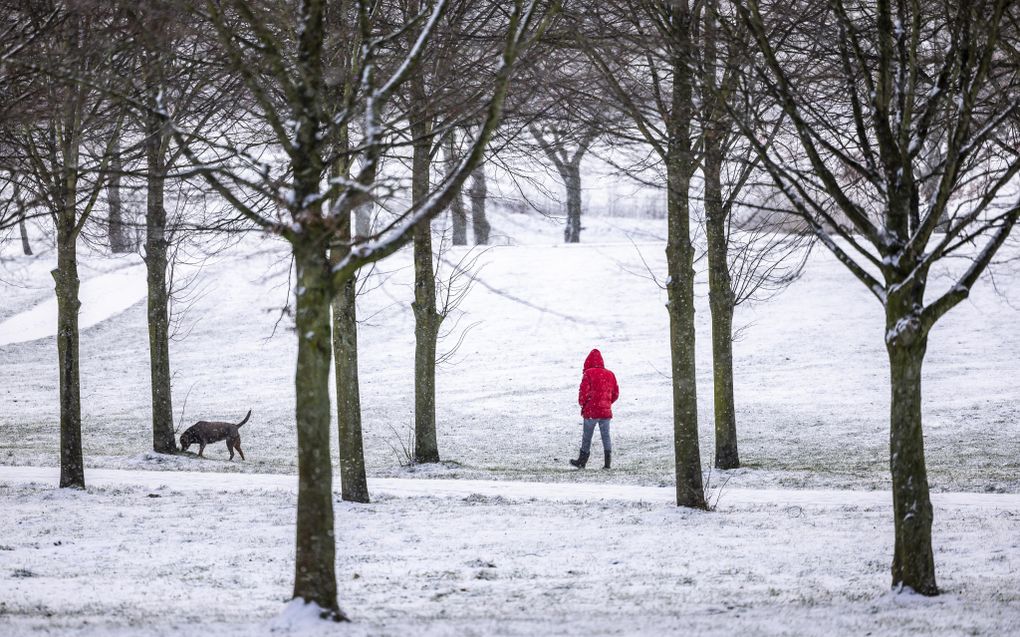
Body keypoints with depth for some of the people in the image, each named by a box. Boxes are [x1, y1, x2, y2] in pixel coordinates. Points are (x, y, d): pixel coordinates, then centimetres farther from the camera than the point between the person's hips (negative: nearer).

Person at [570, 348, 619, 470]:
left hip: (591, 411, -5)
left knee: (587, 436, 6)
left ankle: (582, 461, 14)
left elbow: (584, 391, -14)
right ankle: (608, 462, 2)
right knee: (606, 435, 8)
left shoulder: (589, 373, -10)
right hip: (606, 411, 5)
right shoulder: (610, 374, 8)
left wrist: (582, 403, 3)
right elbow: (615, 393, 13)